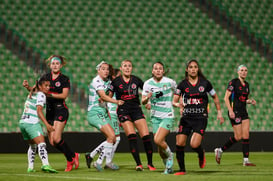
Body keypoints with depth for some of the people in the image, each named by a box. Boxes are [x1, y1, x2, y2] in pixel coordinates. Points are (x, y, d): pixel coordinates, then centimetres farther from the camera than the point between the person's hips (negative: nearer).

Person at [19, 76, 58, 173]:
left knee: (33, 145, 21)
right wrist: (47, 124, -22)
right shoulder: (41, 95, -6)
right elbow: (39, 111, -15)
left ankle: (30, 167, 17)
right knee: (41, 144, -20)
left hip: (22, 122, 9)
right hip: (32, 123, -9)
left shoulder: (31, 94, 19)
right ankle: (45, 164, -39)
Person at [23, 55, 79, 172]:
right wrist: (28, 87, -10)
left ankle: (71, 157, 4)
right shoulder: (46, 77, 11)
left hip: (60, 110, -5)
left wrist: (50, 94, -24)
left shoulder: (64, 79, -2)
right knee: (52, 141, -1)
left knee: (56, 138, -17)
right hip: (49, 110, 5)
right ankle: (73, 156, 15)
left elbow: (64, 95, -12)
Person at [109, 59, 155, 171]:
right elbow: (109, 96, 8)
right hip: (123, 111, -2)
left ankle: (150, 163, 5)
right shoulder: (116, 82, 1)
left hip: (136, 110, 2)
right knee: (131, 136, -18)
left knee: (146, 136, -8)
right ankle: (138, 164, -15)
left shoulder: (136, 80, 6)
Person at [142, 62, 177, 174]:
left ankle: (170, 156, 7)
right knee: (160, 144, 4)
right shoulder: (148, 83, 0)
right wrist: (147, 98, -21)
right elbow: (143, 101, 0)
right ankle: (168, 167, 23)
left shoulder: (169, 82, -6)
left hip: (167, 116, -3)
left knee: (158, 140, -21)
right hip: (155, 117, 4)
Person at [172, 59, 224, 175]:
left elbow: (215, 97, 15)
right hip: (186, 118, 2)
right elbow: (174, 101, 1)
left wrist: (219, 112, 12)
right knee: (179, 144, -7)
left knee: (194, 145, -18)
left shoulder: (205, 83, 2)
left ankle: (201, 154, 19)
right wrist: (178, 104, -21)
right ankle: (182, 169, 12)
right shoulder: (183, 84, 2)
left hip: (201, 118, -2)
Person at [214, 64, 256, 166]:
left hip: (243, 112, 7)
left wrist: (250, 101, 3)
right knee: (238, 137, -8)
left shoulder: (246, 85, 13)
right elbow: (226, 98, -11)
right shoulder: (233, 82, -8)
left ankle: (246, 160, -1)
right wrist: (230, 110, -20)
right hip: (235, 112, -7)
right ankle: (220, 150, 10)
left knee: (246, 136, -2)